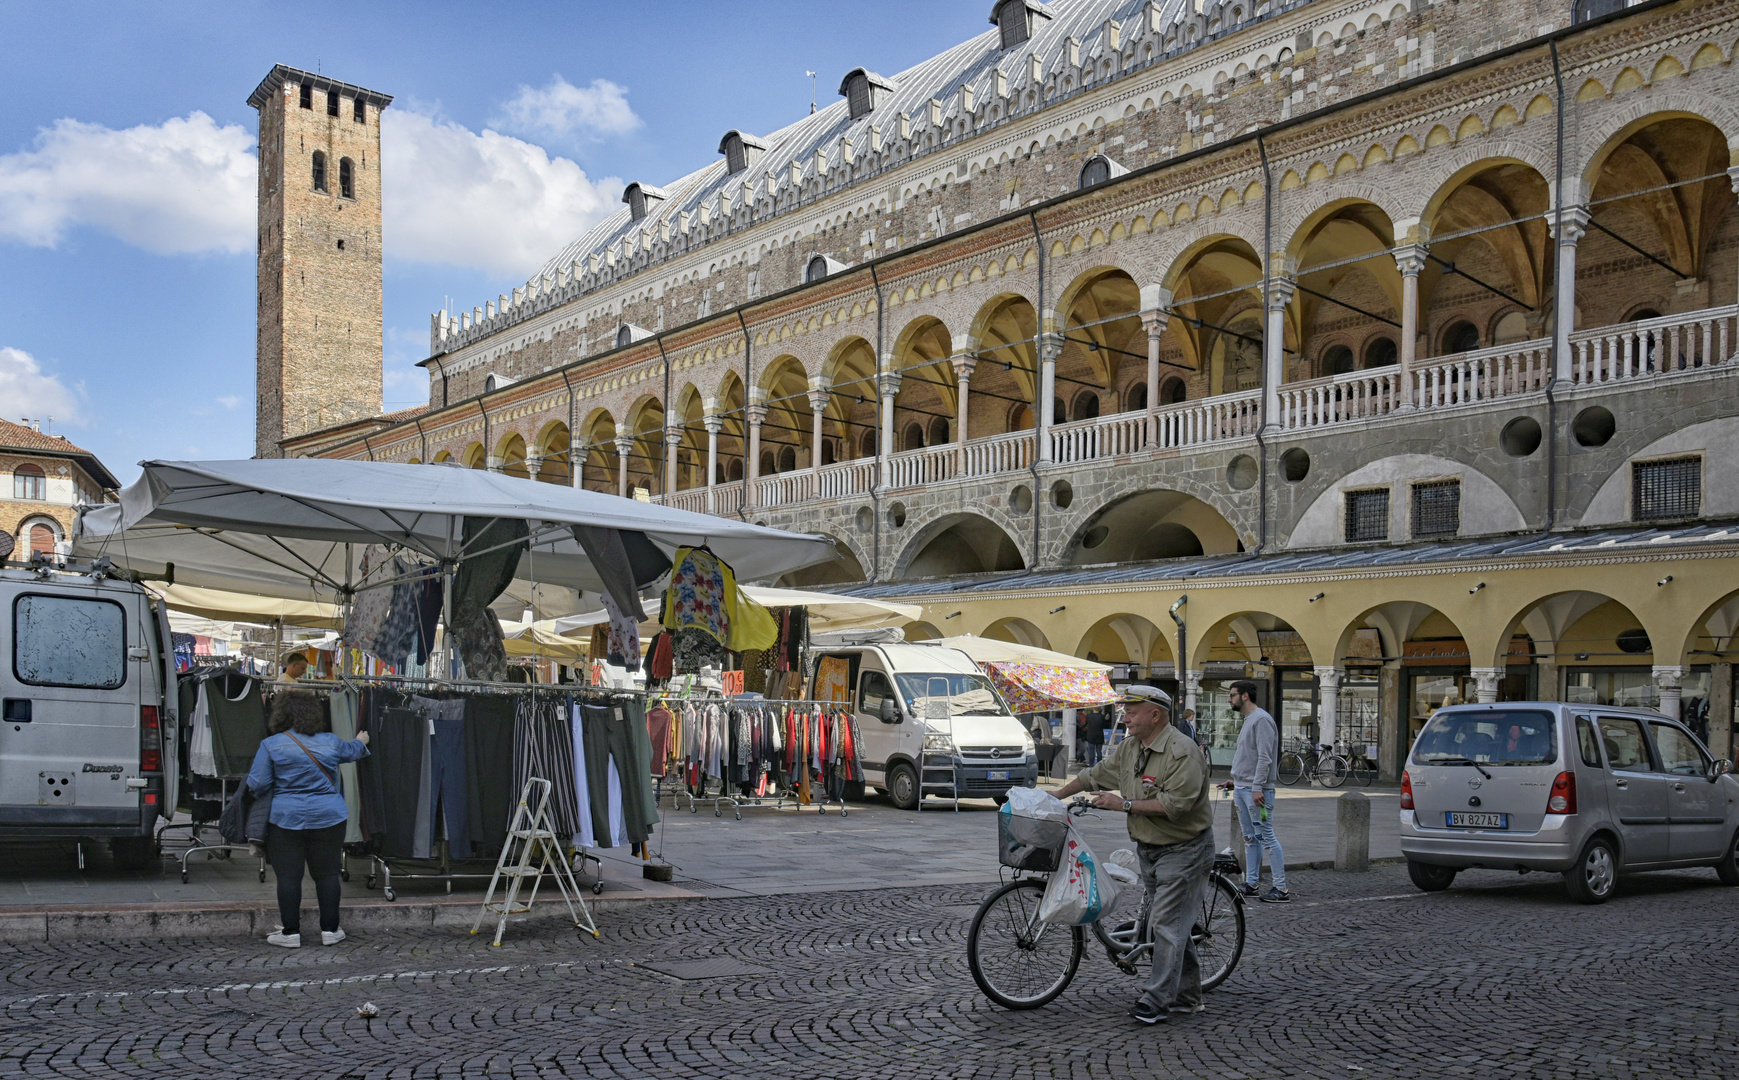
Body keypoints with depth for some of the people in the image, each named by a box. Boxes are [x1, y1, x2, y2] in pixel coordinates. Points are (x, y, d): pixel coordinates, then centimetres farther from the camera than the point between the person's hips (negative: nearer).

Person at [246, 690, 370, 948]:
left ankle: (291, 932, 8)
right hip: (328, 817, 2)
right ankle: (329, 930, 13)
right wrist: (362, 741, 48)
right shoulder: (330, 742, 3)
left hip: (287, 819, -2)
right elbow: (352, 750, 25)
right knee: (327, 873, 8)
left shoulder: (271, 745, -7)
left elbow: (257, 785, -7)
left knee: (288, 875, 5)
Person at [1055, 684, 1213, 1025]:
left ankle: (1157, 1000, -3)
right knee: (1173, 923, 14)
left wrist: (1125, 804, -24)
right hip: (1149, 850, 9)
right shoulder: (1129, 748, 7)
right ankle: (1187, 996, 23)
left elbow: (1175, 804, -29)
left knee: (1168, 924, -8)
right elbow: (1094, 776, 17)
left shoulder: (1182, 753, -21)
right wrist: (1055, 797, 19)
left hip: (1182, 850, -8)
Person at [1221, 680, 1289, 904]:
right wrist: (1236, 781, 21)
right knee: (1250, 838, 13)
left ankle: (1281, 888, -6)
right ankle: (1251, 883, 18)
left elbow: (1264, 758, -20)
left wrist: (1257, 787, -24)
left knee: (1266, 837, -8)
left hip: (1255, 791, -10)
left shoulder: (1261, 720, -14)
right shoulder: (1247, 720, 17)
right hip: (1241, 788, 10)